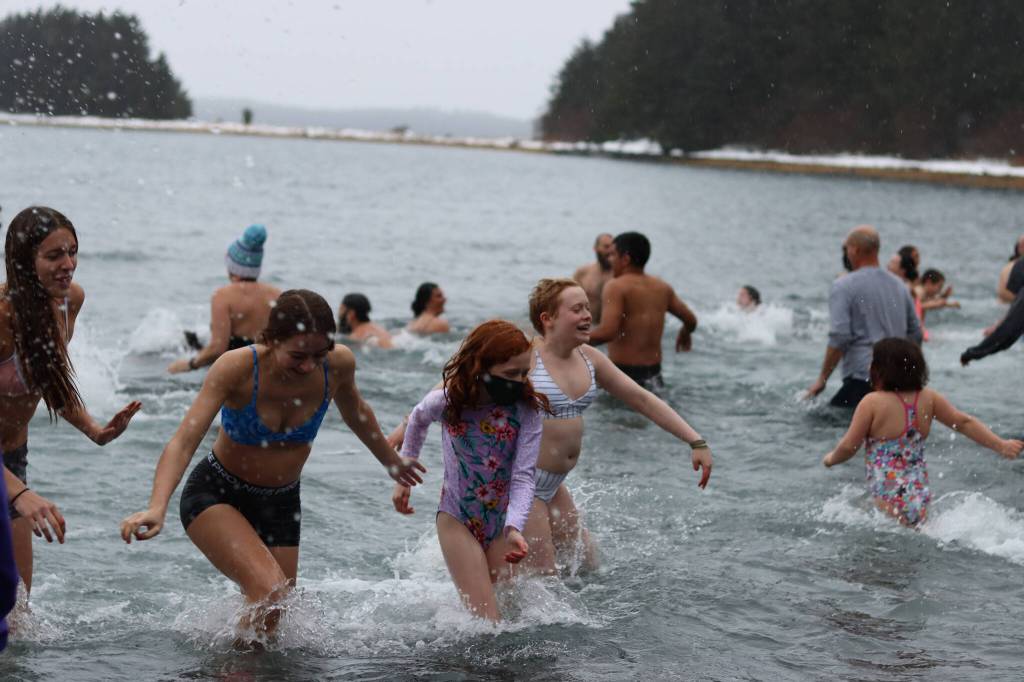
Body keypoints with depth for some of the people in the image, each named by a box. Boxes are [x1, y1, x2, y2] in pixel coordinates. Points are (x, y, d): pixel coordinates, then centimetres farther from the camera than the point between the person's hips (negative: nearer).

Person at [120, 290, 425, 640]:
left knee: (274, 616, 8)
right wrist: (157, 507, -50)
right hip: (215, 494, -5)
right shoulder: (237, 368, -27)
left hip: (281, 503, 5)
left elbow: (356, 413, 8)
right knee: (270, 590, -27)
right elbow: (184, 441, -33)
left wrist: (391, 461, 24)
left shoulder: (338, 364, -16)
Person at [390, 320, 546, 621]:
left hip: (502, 523, 2)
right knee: (487, 621, -11)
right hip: (457, 522, -2)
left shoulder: (527, 409, -12)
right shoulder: (447, 401, -11)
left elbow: (523, 477, -16)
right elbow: (418, 420, 13)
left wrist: (514, 528, -30)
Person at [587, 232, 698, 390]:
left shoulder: (616, 287, -12)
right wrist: (685, 334, 41)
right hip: (654, 374, 7)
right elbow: (691, 320, 18)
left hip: (624, 372, -7)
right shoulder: (662, 288, 10)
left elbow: (607, 332, -24)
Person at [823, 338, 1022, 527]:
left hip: (888, 501, -7)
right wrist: (1001, 446, 11)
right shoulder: (928, 399, 6)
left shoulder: (872, 403, -8)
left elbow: (848, 446, -5)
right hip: (920, 498, 7)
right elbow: (965, 423, 5)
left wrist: (831, 458, 15)